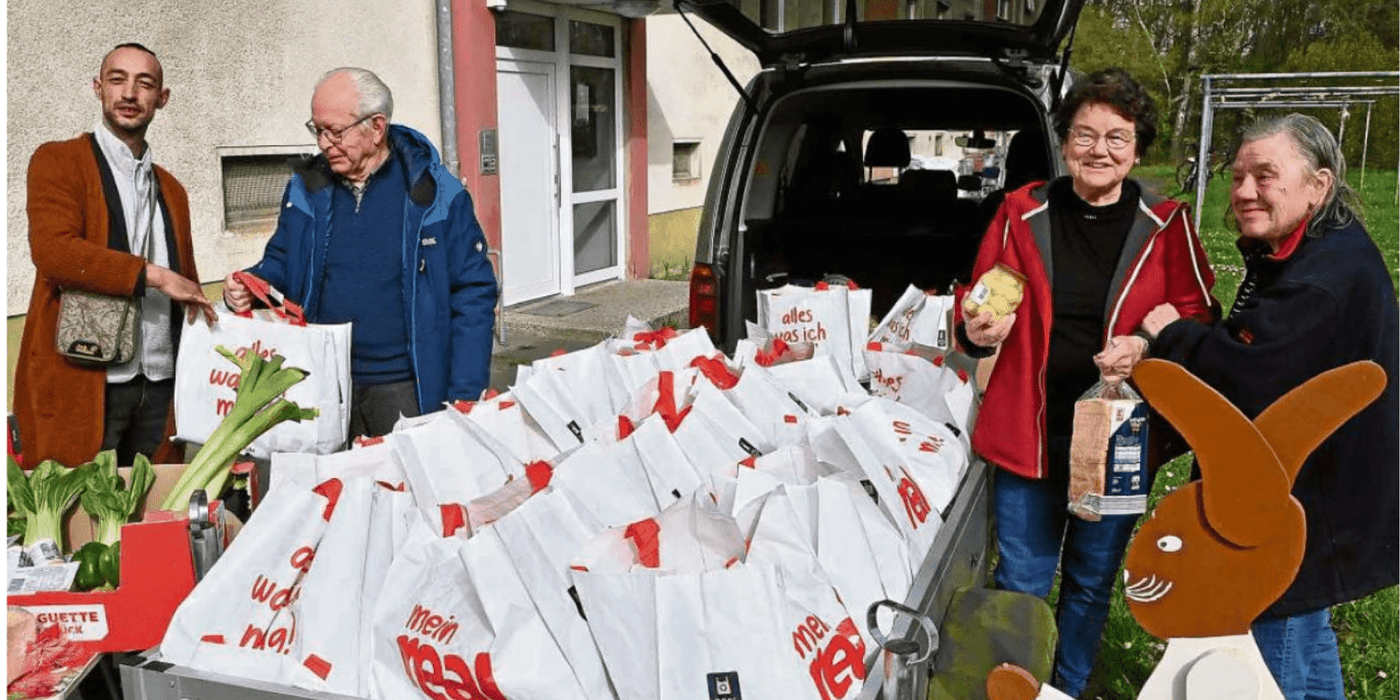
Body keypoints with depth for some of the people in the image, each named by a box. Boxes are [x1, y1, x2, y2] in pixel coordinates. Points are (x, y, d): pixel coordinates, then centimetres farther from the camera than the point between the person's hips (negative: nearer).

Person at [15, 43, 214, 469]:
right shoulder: (58, 161, 2)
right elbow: (52, 250, -15)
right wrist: (154, 275, -15)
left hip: (160, 385, 5)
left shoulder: (171, 190, 19)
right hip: (82, 383, -5)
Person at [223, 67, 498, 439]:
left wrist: (464, 399, -12)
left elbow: (473, 295, -7)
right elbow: (280, 265, 18)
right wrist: (247, 287, -7)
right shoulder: (306, 190, 5)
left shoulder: (436, 194, -7)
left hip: (404, 389, -3)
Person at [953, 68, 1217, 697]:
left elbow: (1198, 319, 2)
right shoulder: (1020, 214, -2)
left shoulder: (1165, 226, -3)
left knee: (1091, 583, 17)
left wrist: (1147, 346, -18)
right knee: (1021, 585, 8)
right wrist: (978, 332, -17)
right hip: (1028, 431, 0)